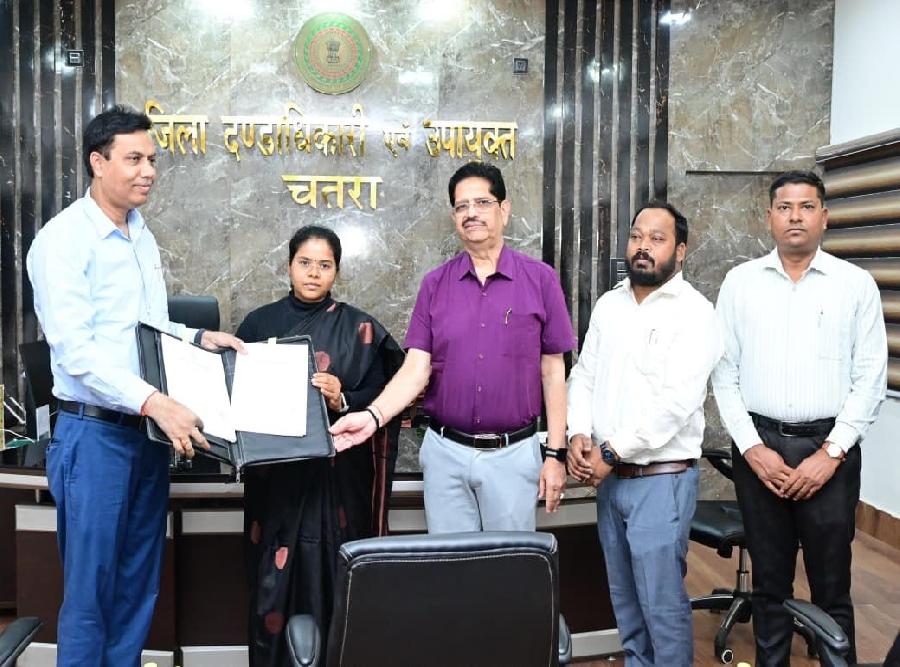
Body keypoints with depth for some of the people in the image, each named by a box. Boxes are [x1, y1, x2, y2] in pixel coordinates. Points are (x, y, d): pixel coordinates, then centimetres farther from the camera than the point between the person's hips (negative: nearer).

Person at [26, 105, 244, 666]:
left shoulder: (143, 237, 12)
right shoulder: (64, 239, -13)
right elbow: (75, 349, -22)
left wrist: (198, 338, 2)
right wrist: (154, 402, -32)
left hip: (149, 431, 7)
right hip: (95, 433, -7)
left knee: (139, 584, 15)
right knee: (90, 586, 3)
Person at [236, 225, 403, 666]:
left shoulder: (359, 328, 2)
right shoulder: (259, 323, 8)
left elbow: (379, 397, -1)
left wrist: (342, 400, -19)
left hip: (336, 476, -1)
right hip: (275, 474, 2)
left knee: (328, 574, 1)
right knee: (274, 575, 3)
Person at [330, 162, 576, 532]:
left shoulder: (540, 279, -2)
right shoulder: (435, 285, 2)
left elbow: (553, 372, 0)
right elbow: (416, 369, -3)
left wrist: (556, 453, -2)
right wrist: (373, 416, -20)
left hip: (514, 453, -1)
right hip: (445, 452, 2)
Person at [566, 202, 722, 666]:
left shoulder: (694, 312, -12)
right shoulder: (609, 304, 9)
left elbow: (676, 403, -20)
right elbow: (584, 375, 11)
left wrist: (612, 453, -17)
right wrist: (579, 433, -6)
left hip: (660, 479, -6)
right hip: (609, 477, 7)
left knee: (661, 601, 2)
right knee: (624, 594, 18)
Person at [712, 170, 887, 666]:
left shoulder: (856, 284, 1)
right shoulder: (740, 282, 3)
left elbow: (870, 379, -2)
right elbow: (724, 374, 2)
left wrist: (831, 453, -9)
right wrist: (752, 447, -6)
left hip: (829, 448, -1)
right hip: (759, 445, 1)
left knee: (831, 585, 7)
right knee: (769, 580, 13)